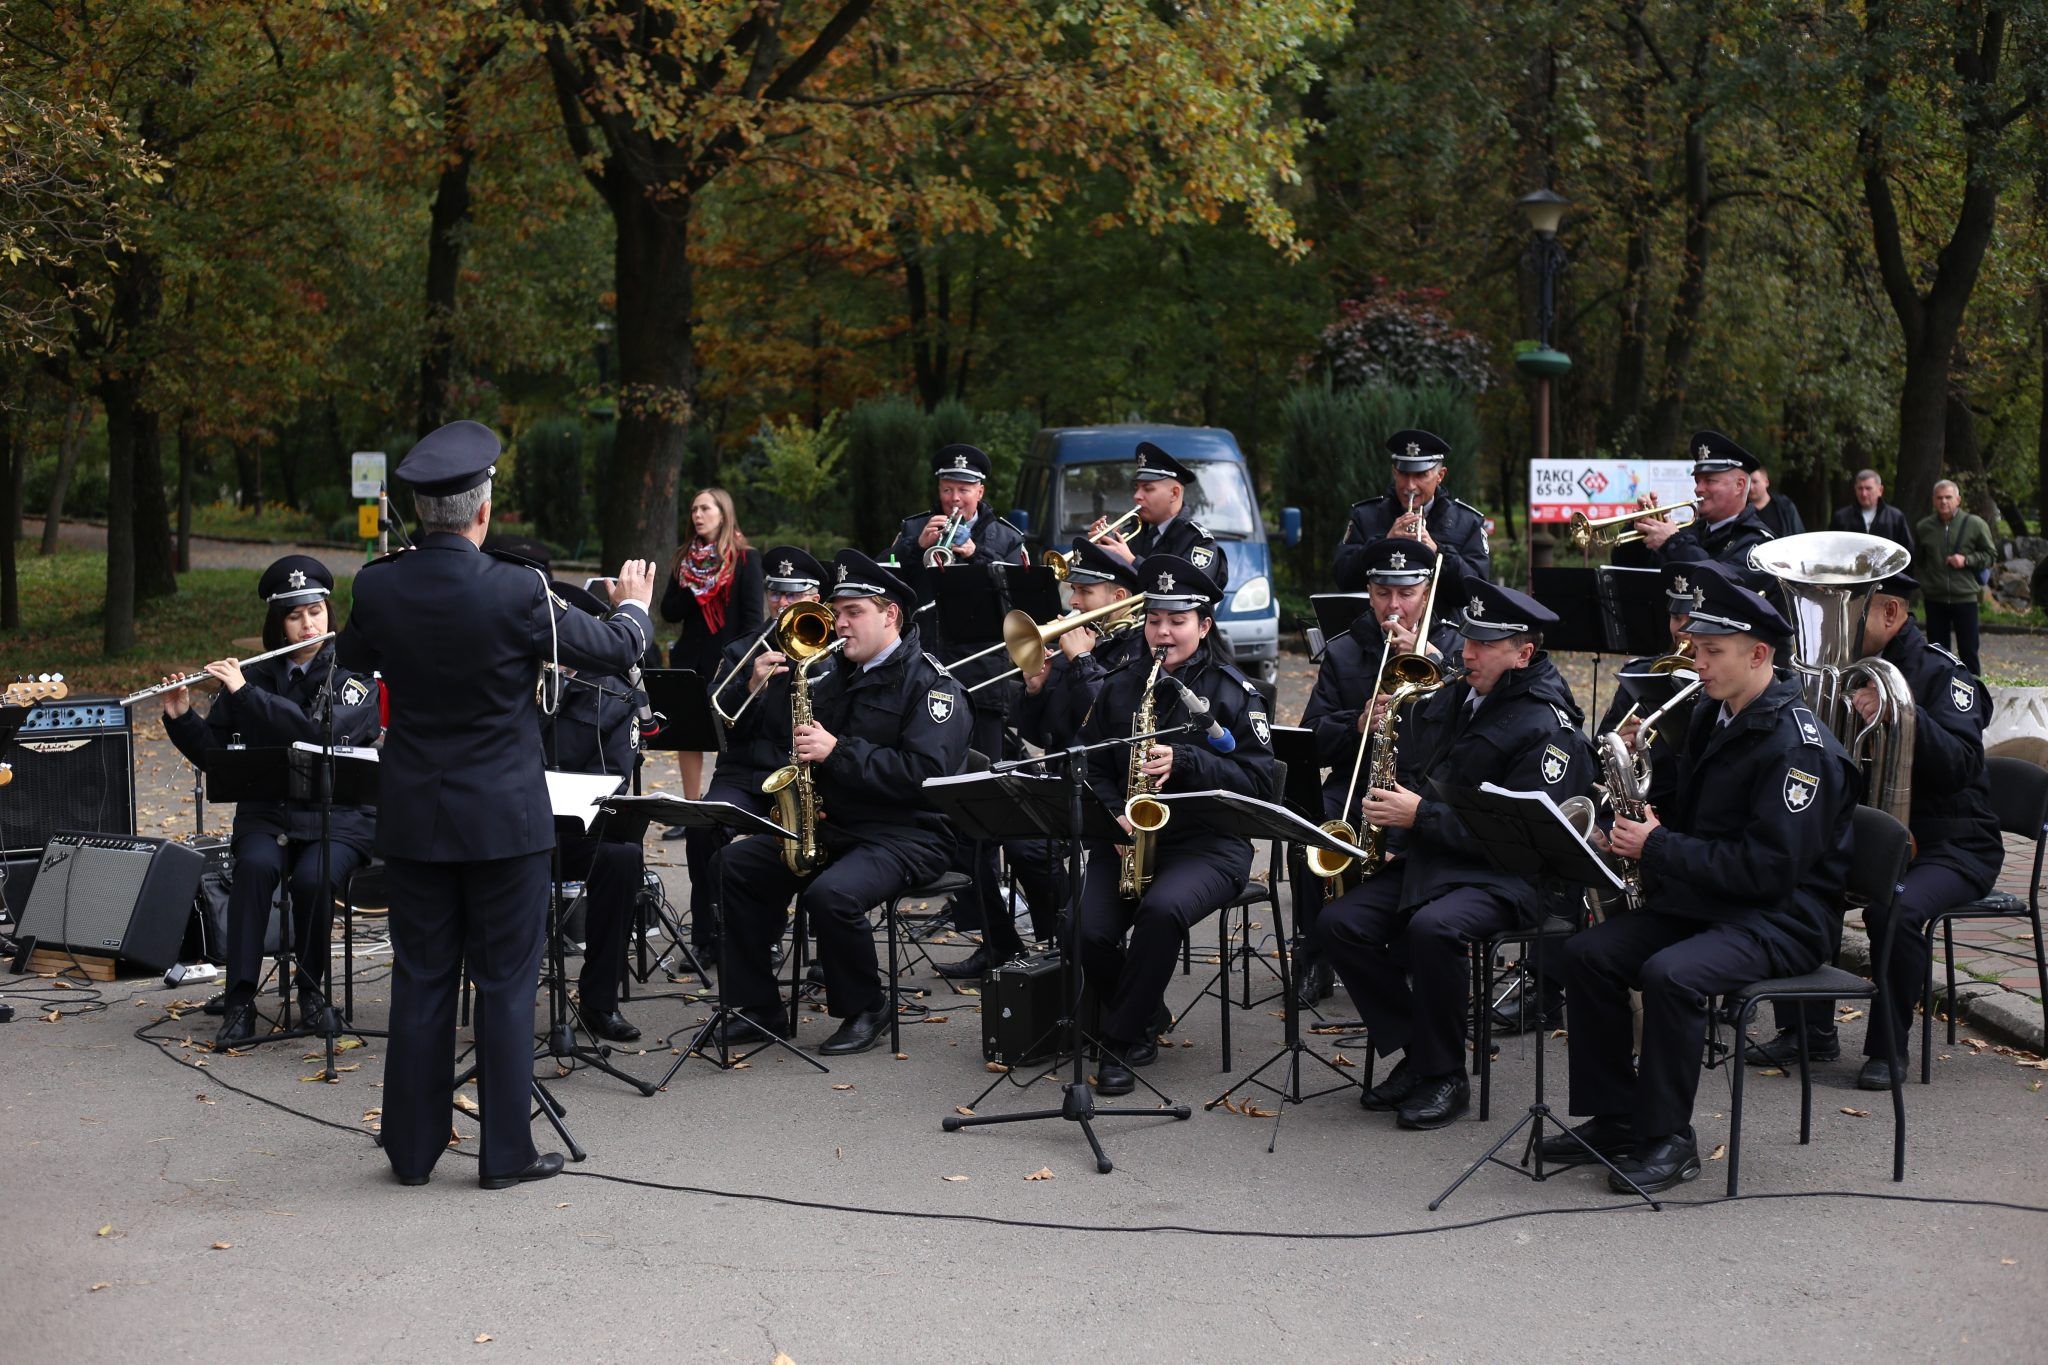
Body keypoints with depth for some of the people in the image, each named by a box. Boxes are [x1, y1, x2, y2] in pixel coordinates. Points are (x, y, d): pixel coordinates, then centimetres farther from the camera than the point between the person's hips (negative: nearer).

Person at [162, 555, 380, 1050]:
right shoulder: (255, 676, 9)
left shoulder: (354, 677, -2)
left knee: (311, 879, -32)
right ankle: (239, 1002, -25)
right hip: (266, 813, 2)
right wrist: (180, 717, -10)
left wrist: (245, 693, -20)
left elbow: (324, 734, -20)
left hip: (337, 818, -2)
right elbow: (212, 753, 9)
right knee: (255, 865, -31)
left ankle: (311, 991, -8)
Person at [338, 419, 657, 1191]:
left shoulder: (377, 587, -6)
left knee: (421, 980, 12)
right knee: (505, 982, 6)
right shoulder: (517, 592, -17)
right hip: (502, 815, -3)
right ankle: (506, 1152, 12)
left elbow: (353, 658, 15)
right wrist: (633, 608, 18)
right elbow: (613, 652, -4)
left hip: (413, 815, 4)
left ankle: (412, 1148, 20)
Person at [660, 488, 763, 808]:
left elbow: (753, 619, -6)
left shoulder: (745, 558, -2)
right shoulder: (685, 557, 12)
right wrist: (691, 590, -12)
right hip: (689, 659, 5)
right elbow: (669, 612, 6)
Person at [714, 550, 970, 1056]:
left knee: (831, 895, -33)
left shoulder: (931, 683, -9)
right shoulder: (836, 679, 17)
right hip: (830, 826, 8)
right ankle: (759, 1008, -1)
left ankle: (867, 1008, -6)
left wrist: (838, 750, -24)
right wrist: (760, 694, -1)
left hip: (906, 835, -8)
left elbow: (925, 773, -22)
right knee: (735, 863, -7)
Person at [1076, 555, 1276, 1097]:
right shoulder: (1120, 686, 12)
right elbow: (1093, 766, 14)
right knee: (1090, 930, -22)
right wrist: (1115, 815, -6)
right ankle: (1147, 1016, 10)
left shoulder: (1232, 692, 0)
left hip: (1209, 843, -4)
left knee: (1161, 910, -35)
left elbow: (1258, 781, -6)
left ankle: (1120, 1042, -18)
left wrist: (1183, 762, -18)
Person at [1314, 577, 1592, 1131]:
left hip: (1504, 875, -8)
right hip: (1423, 859, 8)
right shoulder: (1446, 700, 14)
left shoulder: (1548, 727, -11)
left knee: (1433, 928, -36)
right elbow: (1409, 774, 27)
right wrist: (1383, 818, 5)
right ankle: (1414, 1050, -2)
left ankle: (1445, 1077, -16)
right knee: (1337, 923, -13)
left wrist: (1421, 816, -19)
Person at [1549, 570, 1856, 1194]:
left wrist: (1659, 848, -21)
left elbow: (1769, 867, -25)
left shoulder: (1798, 744, -18)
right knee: (1585, 954, -8)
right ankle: (1611, 1117, 1)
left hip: (1780, 919, -9)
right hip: (1699, 901, 9)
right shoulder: (1711, 717, 11)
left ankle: (1668, 1141, -19)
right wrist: (1640, 822, 1)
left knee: (1670, 974, -33)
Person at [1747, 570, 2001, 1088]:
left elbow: (1959, 766, -28)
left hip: (1953, 846, -6)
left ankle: (1888, 1048, -15)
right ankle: (1809, 1031, -6)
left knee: (1896, 909, -33)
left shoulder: (1943, 674, -12)